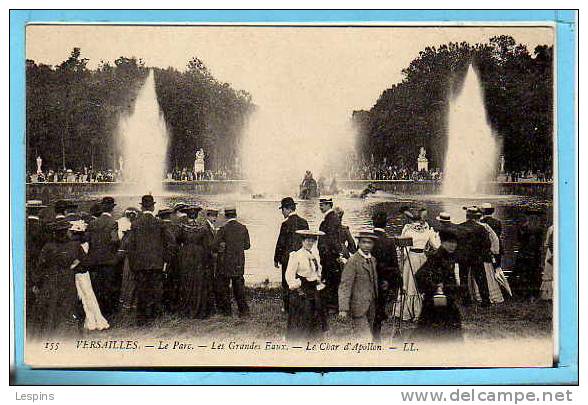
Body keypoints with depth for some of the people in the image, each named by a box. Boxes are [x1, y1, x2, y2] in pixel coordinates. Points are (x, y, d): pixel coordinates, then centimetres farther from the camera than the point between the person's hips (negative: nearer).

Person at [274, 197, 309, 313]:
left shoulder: (286, 223, -15)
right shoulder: (304, 222, 4)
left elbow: (281, 242, -13)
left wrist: (276, 259, -6)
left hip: (288, 258, -6)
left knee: (287, 282, 4)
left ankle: (288, 307, 7)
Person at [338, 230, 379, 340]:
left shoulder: (373, 260, 12)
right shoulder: (353, 261, -13)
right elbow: (344, 286, -17)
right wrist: (343, 309, -22)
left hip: (370, 309, 8)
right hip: (359, 308, -8)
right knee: (366, 339, -10)